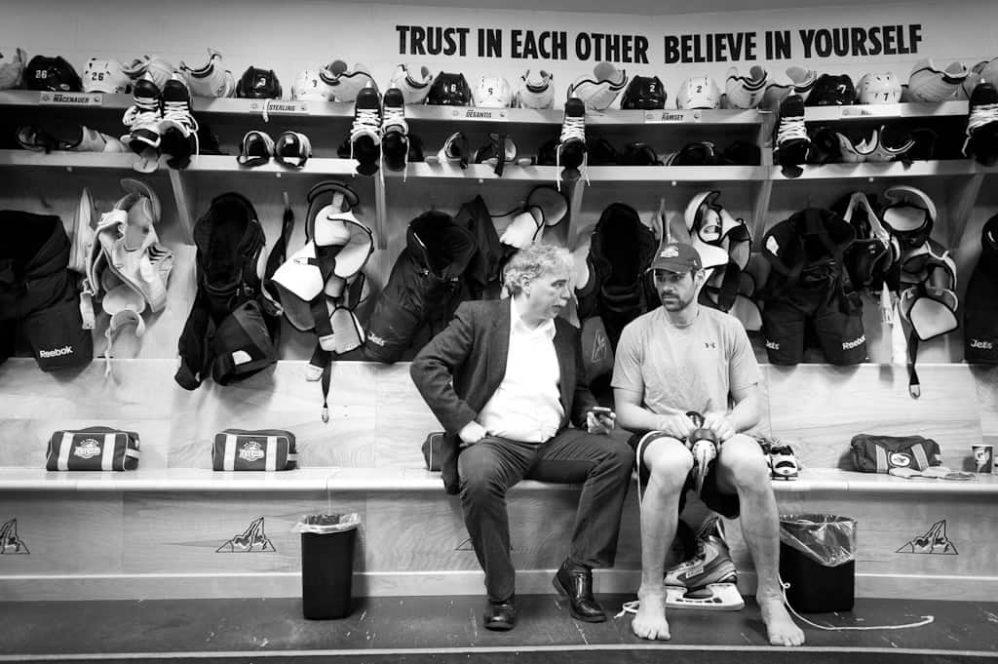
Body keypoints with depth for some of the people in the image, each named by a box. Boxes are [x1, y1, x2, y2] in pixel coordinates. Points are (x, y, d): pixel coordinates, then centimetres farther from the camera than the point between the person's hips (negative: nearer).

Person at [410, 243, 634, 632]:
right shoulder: (478, 316, 1)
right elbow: (425, 365, -6)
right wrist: (462, 422, -14)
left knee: (617, 450, -19)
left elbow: (579, 391, 26)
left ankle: (577, 571, -10)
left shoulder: (567, 334, 17)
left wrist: (590, 413, 2)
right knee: (479, 479, -36)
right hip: (494, 442, -4)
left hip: (553, 443, 5)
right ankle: (500, 594, -14)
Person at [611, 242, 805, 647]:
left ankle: (770, 595, -14)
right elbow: (624, 411, 3)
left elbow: (751, 405, 9)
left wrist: (730, 420, -14)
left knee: (751, 463, -34)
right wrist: (663, 421, -17)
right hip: (659, 436, -1)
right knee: (672, 462, -39)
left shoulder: (727, 328, 9)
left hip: (718, 436, 2)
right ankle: (651, 592, -21)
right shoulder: (637, 332, 5)